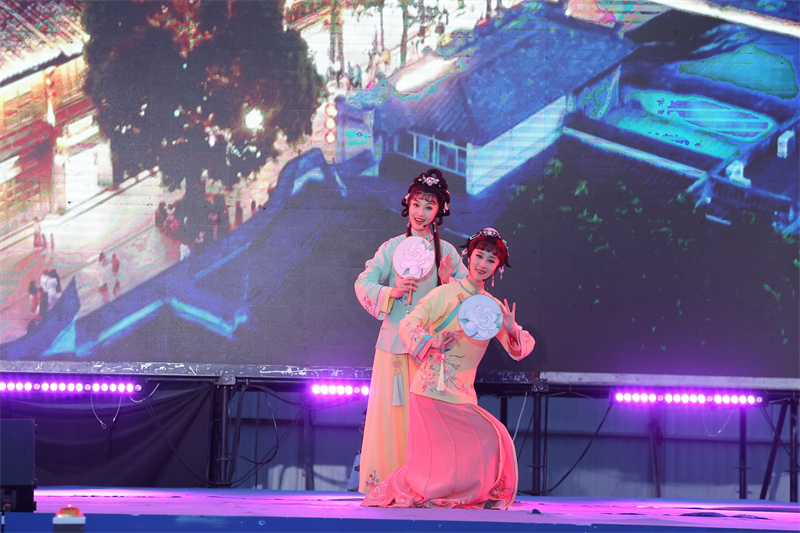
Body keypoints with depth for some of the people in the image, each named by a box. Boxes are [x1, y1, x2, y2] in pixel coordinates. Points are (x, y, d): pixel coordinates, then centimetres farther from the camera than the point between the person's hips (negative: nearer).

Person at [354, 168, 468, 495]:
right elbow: (363, 285, 2)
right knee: (391, 409, -3)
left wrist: (447, 281, -13)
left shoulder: (446, 252, 9)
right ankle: (386, 482, 1)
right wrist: (391, 292, -14)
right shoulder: (391, 247, 7)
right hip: (394, 341, 0)